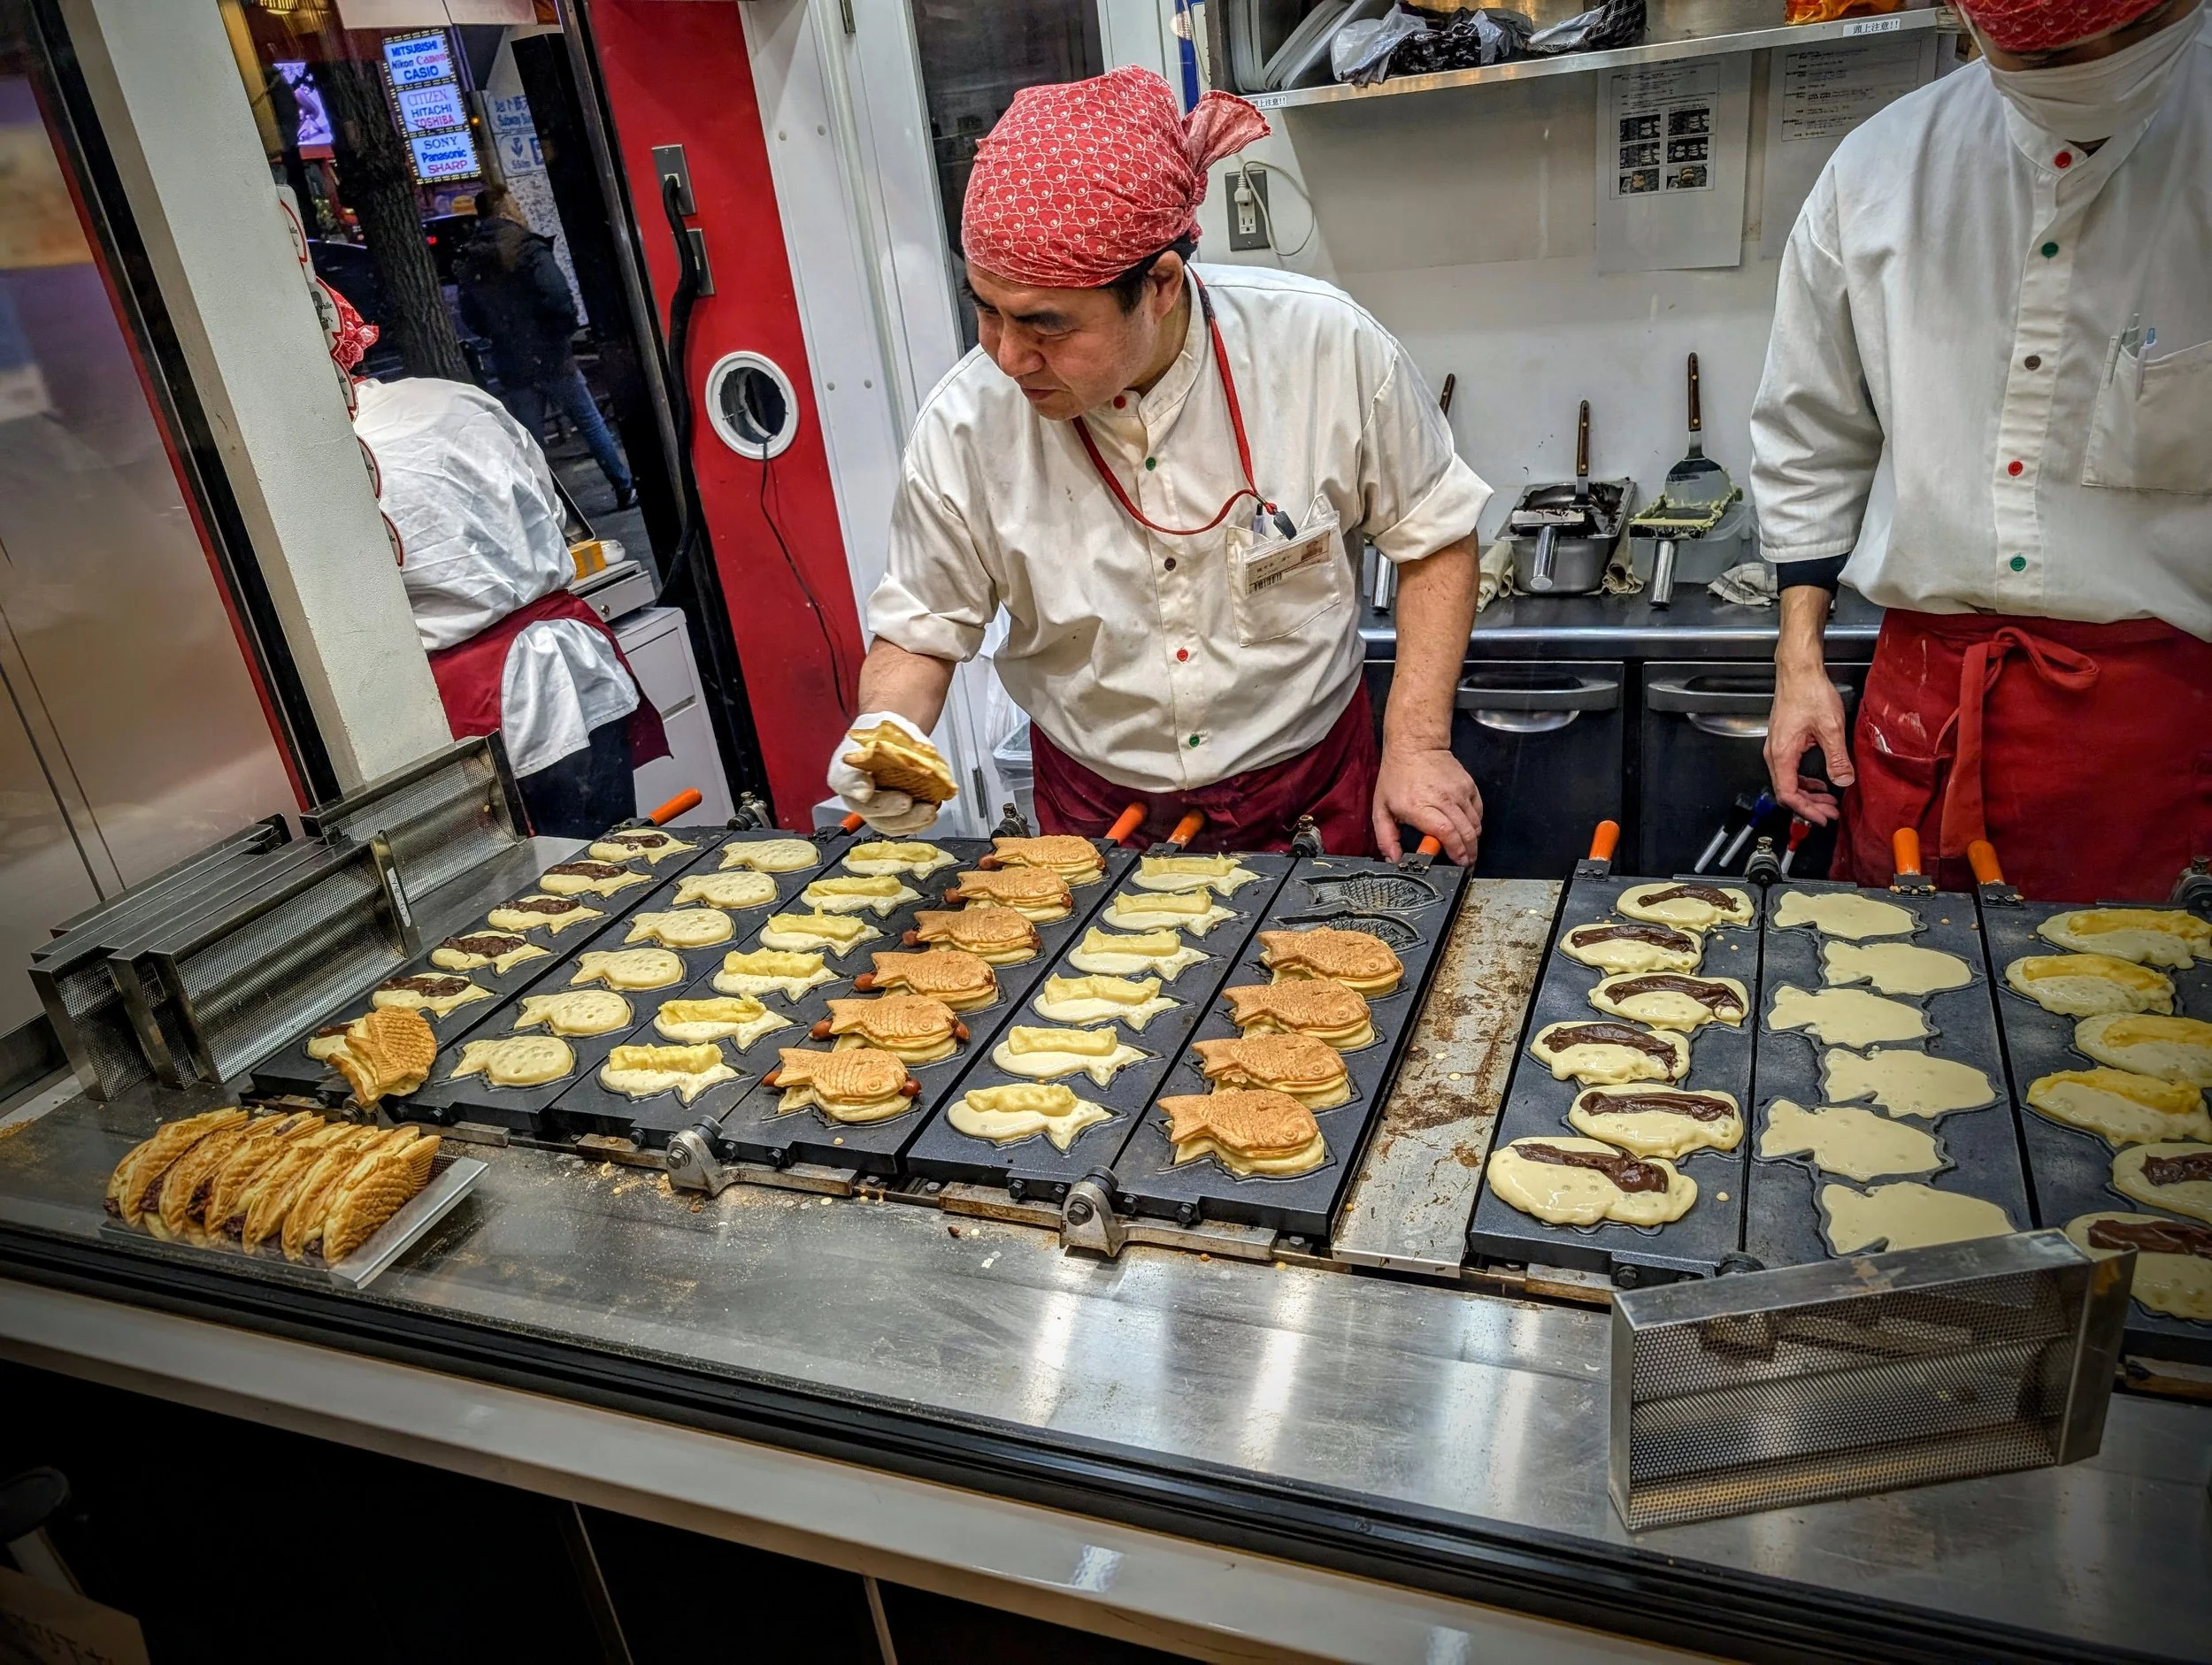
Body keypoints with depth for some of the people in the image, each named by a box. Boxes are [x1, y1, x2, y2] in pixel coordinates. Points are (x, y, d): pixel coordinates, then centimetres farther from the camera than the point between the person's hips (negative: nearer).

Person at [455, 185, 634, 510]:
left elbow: (472, 319, 11)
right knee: (591, 424, 9)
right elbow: (558, 299, -21)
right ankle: (625, 489, 17)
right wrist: (566, 332, -5)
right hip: (552, 358, -4)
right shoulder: (527, 248, -12)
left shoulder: (466, 263, 7)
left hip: (512, 369, 5)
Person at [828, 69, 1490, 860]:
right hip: (1094, 812, 1)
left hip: (1308, 790, 0)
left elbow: (1432, 536, -6)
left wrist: (1418, 744, -13)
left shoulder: (1326, 348, -21)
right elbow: (919, 632, -5)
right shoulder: (964, 424, -19)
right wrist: (884, 738, -26)